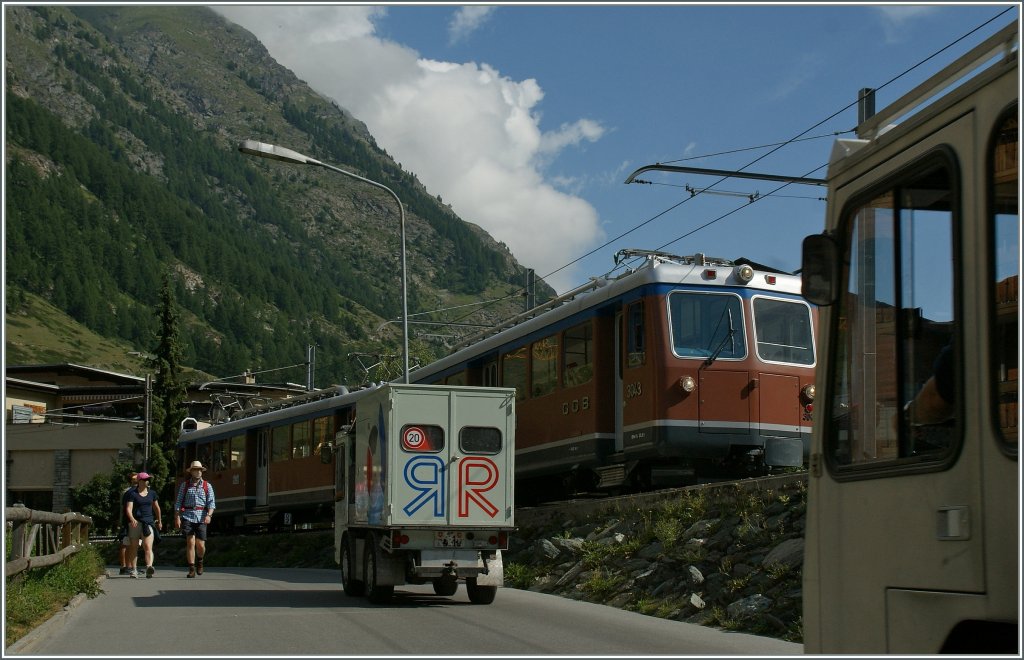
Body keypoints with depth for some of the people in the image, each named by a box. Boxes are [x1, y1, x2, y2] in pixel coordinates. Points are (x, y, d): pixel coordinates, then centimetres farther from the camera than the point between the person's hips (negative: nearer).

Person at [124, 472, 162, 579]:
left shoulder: (151, 493, 11)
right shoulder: (132, 493, -2)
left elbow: (156, 507, 24)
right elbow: (128, 508, -11)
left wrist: (159, 521, 32)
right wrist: (132, 519, -29)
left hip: (148, 523, 2)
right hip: (135, 523, -2)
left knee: (148, 547, -14)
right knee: (134, 548, 7)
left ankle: (149, 567, -30)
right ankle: (133, 570, 17)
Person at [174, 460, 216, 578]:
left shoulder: (207, 486, 10)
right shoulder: (184, 485, 8)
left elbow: (211, 502, 3)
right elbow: (178, 502, 7)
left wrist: (209, 515, -14)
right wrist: (177, 517, -3)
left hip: (201, 517, 1)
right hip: (187, 516, -1)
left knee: (200, 545, -3)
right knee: (190, 542, -9)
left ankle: (199, 561, 29)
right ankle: (192, 569, -5)